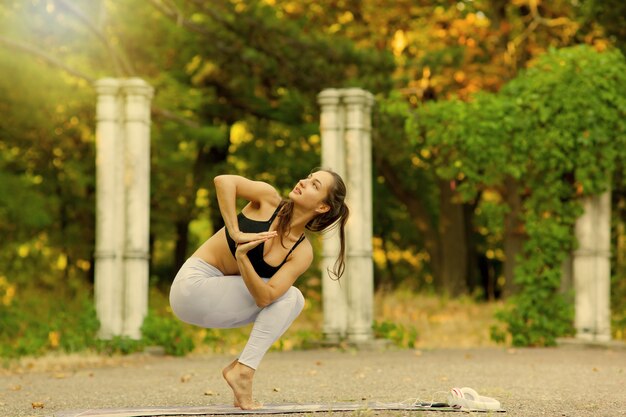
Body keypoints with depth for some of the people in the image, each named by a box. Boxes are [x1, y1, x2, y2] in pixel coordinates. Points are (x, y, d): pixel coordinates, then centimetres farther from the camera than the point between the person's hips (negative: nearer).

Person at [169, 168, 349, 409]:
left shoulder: (302, 253, -4)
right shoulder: (268, 199, -11)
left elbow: (264, 297, -18)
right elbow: (223, 181, -28)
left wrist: (242, 257, -34)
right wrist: (235, 233, -29)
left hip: (215, 295, 5)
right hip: (194, 284, -5)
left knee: (293, 301, -6)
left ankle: (241, 367, -6)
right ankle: (243, 371, -13)